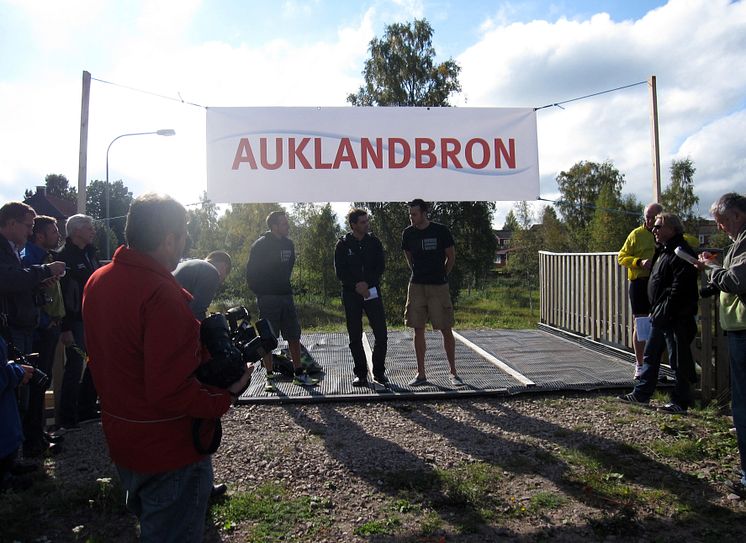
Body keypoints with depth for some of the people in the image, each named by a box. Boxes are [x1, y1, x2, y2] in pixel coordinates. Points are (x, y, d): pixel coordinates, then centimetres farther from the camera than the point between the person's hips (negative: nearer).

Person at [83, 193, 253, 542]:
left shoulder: (97, 281, 0)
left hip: (119, 440, 9)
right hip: (168, 451, -8)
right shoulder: (162, 295, -29)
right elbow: (170, 393, -31)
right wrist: (228, 395, -18)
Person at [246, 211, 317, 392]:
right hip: (267, 298, -6)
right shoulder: (260, 245, -10)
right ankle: (269, 377, 11)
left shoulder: (288, 244, 9)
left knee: (294, 336, 6)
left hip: (286, 295, 6)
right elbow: (251, 272, -7)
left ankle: (299, 375, 14)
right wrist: (259, 292, -5)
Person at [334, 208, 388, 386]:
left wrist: (367, 283, -14)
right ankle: (360, 374, 15)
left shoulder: (374, 242, 5)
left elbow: (380, 266, 0)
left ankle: (379, 371, 11)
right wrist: (356, 285, -15)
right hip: (351, 293, -1)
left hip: (372, 292, 1)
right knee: (355, 337, 3)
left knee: (381, 334, -4)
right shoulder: (343, 244, 0)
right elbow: (340, 271, -4)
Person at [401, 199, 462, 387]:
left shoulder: (441, 231, -7)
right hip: (416, 286, 3)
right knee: (418, 330, 4)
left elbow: (451, 257, 5)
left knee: (446, 330, 0)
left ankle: (453, 373, 12)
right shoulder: (408, 233, 3)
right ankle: (421, 374, 13)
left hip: (439, 286, -3)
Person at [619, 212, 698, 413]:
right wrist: (656, 311, 16)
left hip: (675, 316, -10)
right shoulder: (664, 250, 16)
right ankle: (641, 394, 25)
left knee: (679, 359, 0)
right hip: (662, 315, 10)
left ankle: (681, 402, 11)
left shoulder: (681, 252, -17)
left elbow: (680, 288, -24)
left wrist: (665, 312, -23)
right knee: (650, 355, 15)